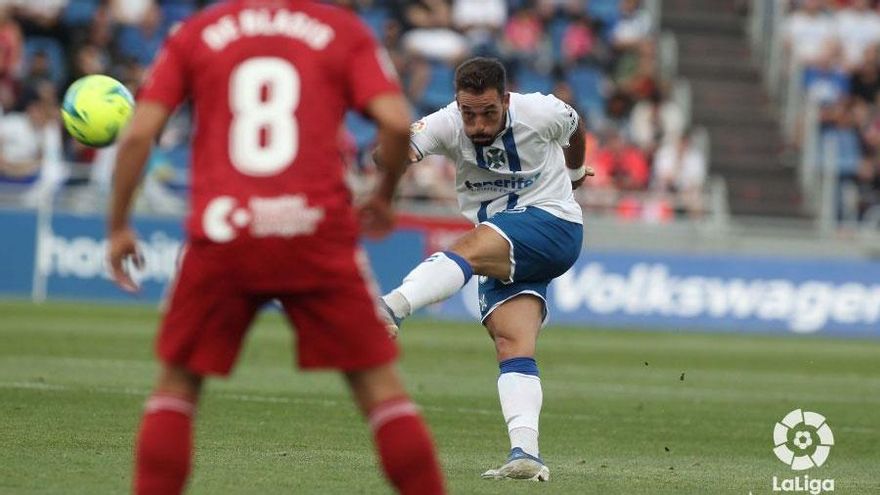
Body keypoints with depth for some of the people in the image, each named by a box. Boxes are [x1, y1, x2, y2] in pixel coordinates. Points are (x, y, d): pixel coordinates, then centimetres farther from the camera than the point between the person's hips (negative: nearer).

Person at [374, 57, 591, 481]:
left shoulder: (541, 113, -11)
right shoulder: (447, 125, -10)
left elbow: (574, 128, 15)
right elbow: (386, 155, -26)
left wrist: (574, 174, 35)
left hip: (553, 225, -5)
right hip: (503, 253, 5)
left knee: (469, 249, -34)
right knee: (511, 347, -15)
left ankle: (391, 308, -58)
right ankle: (526, 454, -25)